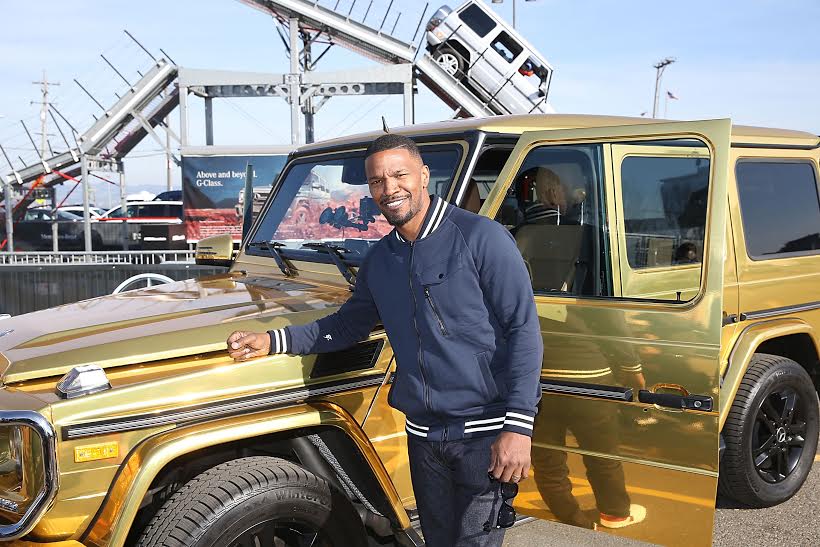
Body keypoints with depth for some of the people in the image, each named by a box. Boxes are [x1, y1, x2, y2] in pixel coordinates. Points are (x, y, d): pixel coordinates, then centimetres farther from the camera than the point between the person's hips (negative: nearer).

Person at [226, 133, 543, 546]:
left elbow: (523, 330, -14)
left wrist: (518, 428, -20)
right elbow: (349, 324, 20)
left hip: (484, 433, -6)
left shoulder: (481, 238, -12)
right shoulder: (379, 260, 8)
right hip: (423, 433, 6)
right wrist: (272, 341, 6)